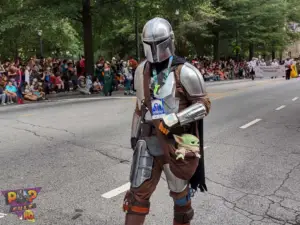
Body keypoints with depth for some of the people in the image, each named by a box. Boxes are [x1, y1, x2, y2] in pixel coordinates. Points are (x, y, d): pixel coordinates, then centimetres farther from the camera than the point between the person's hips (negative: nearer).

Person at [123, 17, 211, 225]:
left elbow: (204, 105, -11)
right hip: (148, 142, 5)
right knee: (138, 193, 7)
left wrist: (173, 120, -23)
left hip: (176, 143, -4)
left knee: (180, 192, 16)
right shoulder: (142, 70, 6)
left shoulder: (184, 72, -13)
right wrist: (135, 134, 18)